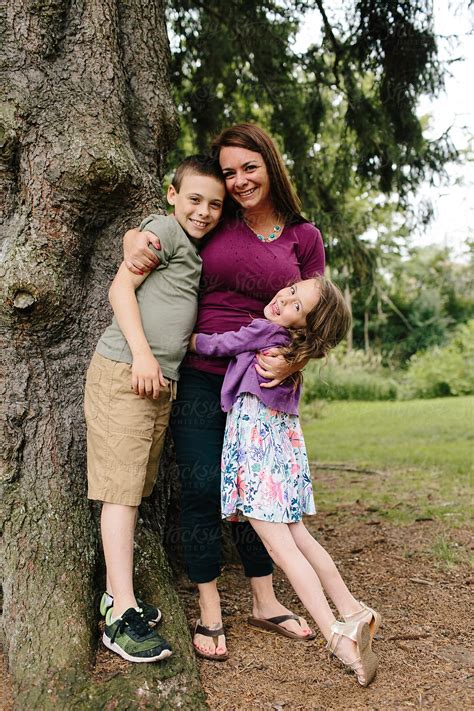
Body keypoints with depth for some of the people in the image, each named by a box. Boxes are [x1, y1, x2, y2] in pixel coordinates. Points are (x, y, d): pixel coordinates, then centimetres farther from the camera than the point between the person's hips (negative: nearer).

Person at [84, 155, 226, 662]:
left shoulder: (193, 251, 22)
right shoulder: (164, 229, -3)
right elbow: (121, 287, -11)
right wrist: (141, 353, -19)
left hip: (161, 382, 9)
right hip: (123, 372, -9)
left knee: (133, 490, 11)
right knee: (121, 491, -8)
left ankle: (117, 596, 20)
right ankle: (121, 617, -4)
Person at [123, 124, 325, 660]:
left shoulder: (304, 237, 4)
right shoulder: (214, 223, 3)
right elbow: (148, 234, 14)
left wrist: (292, 361, -15)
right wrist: (134, 242, -10)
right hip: (199, 376, -1)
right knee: (202, 490, -1)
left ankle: (264, 602, 28)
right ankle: (209, 614, 15)